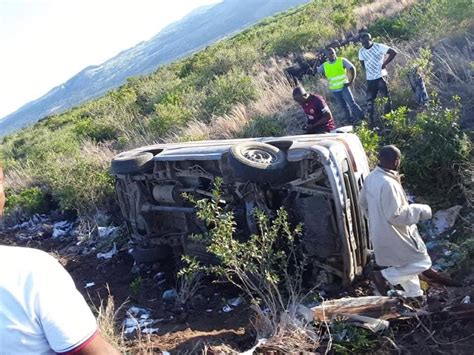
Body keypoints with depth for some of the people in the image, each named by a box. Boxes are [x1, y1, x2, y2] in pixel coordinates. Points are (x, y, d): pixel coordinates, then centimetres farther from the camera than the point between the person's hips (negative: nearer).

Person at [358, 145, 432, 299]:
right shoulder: (388, 184, -30)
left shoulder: (371, 177, -2)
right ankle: (387, 275, 3)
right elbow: (395, 216, -28)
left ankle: (413, 294, 40)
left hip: (379, 233, 9)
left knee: (405, 264, 25)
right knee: (423, 262, 8)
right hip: (393, 236, -9)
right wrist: (420, 210, -17)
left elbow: (362, 202, 11)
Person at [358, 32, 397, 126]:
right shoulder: (361, 51, 6)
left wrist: (384, 64, -12)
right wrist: (367, 71, 7)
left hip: (380, 77, -5)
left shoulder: (379, 47, -9)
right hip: (370, 79, 5)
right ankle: (370, 120, 12)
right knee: (370, 100, 5)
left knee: (386, 97, -2)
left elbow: (393, 52, -11)